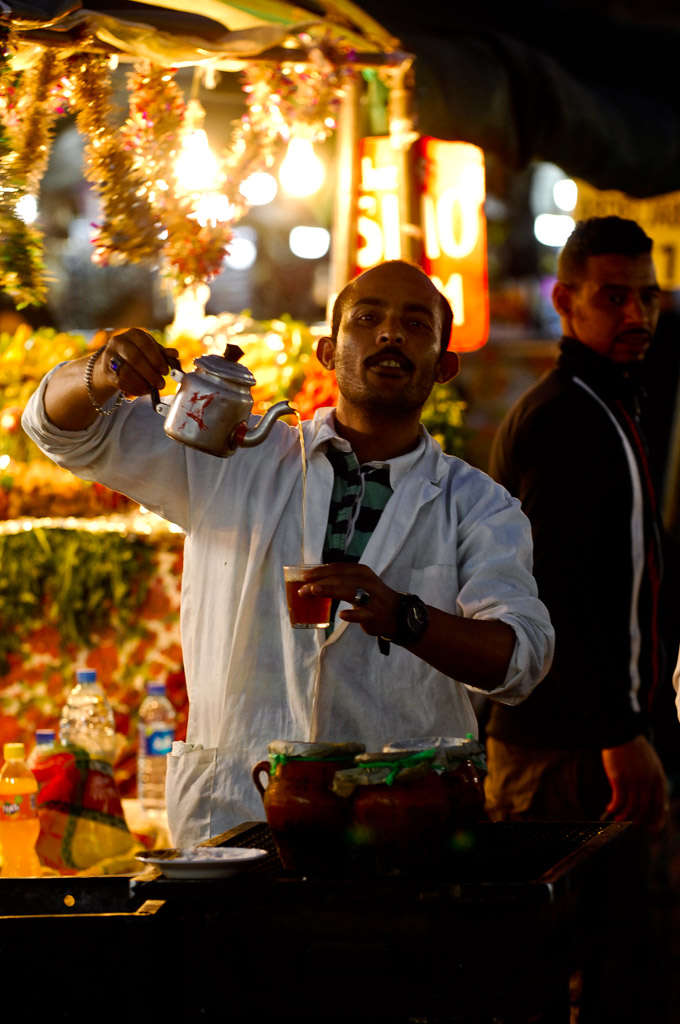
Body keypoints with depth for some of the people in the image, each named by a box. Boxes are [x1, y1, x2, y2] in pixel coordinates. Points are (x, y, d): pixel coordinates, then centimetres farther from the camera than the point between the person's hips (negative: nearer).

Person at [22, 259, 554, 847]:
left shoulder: (478, 506, 11)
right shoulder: (239, 460, 13)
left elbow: (521, 659, -3)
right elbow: (64, 428, 15)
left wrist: (401, 617, -23)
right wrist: (101, 378, -10)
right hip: (233, 814, 0)